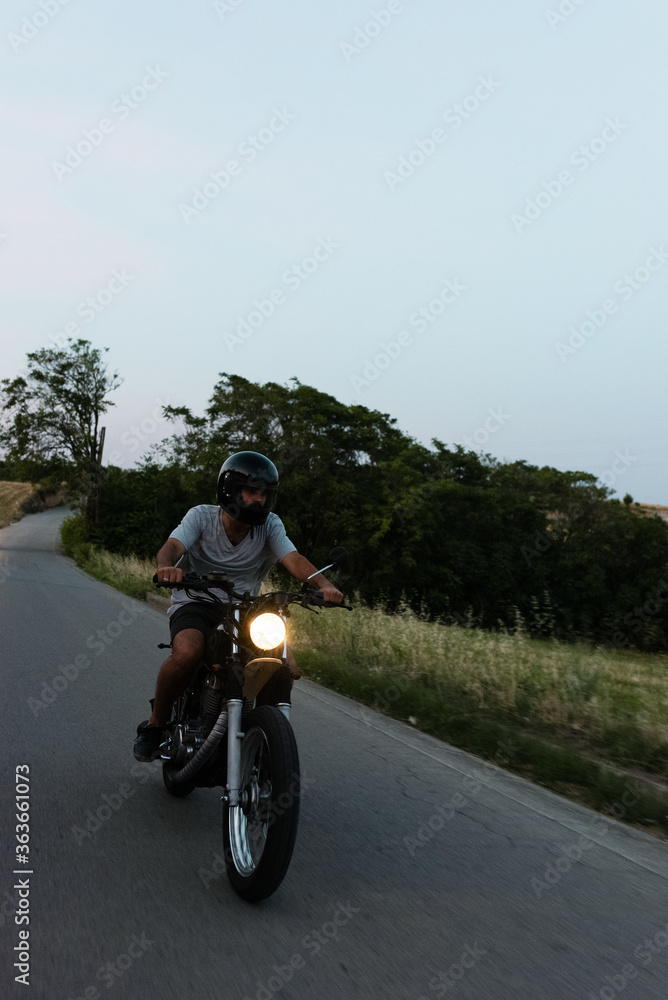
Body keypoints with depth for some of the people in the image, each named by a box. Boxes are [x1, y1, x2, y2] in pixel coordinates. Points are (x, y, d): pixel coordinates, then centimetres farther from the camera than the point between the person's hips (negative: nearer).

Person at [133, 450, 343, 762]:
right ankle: (155, 724, -9)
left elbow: (294, 559, -17)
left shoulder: (269, 525, -2)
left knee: (287, 665, -16)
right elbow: (172, 545, -25)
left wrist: (324, 585, -38)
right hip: (194, 604, -3)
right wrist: (166, 566, -51)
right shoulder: (202, 516, -8)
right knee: (186, 653, -35)